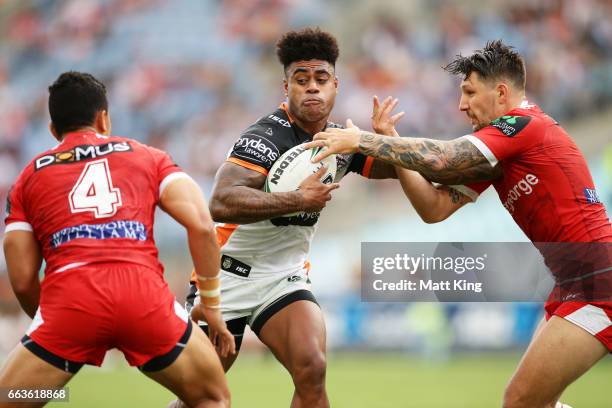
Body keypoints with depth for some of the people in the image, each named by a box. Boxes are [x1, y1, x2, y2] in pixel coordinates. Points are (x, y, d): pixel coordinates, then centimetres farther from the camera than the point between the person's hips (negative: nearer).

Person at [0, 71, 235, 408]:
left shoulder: (29, 178, 23)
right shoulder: (147, 156, 23)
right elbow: (201, 225, 9)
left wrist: (54, 328, 31)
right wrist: (211, 304, 19)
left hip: (68, 295, 0)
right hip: (145, 294, 0)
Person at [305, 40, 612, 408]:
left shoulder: (524, 124, -12)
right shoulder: (490, 153, 16)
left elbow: (439, 159, -24)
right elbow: (435, 207, 12)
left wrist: (360, 140, -15)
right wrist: (389, 141, 6)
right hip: (575, 285, 10)